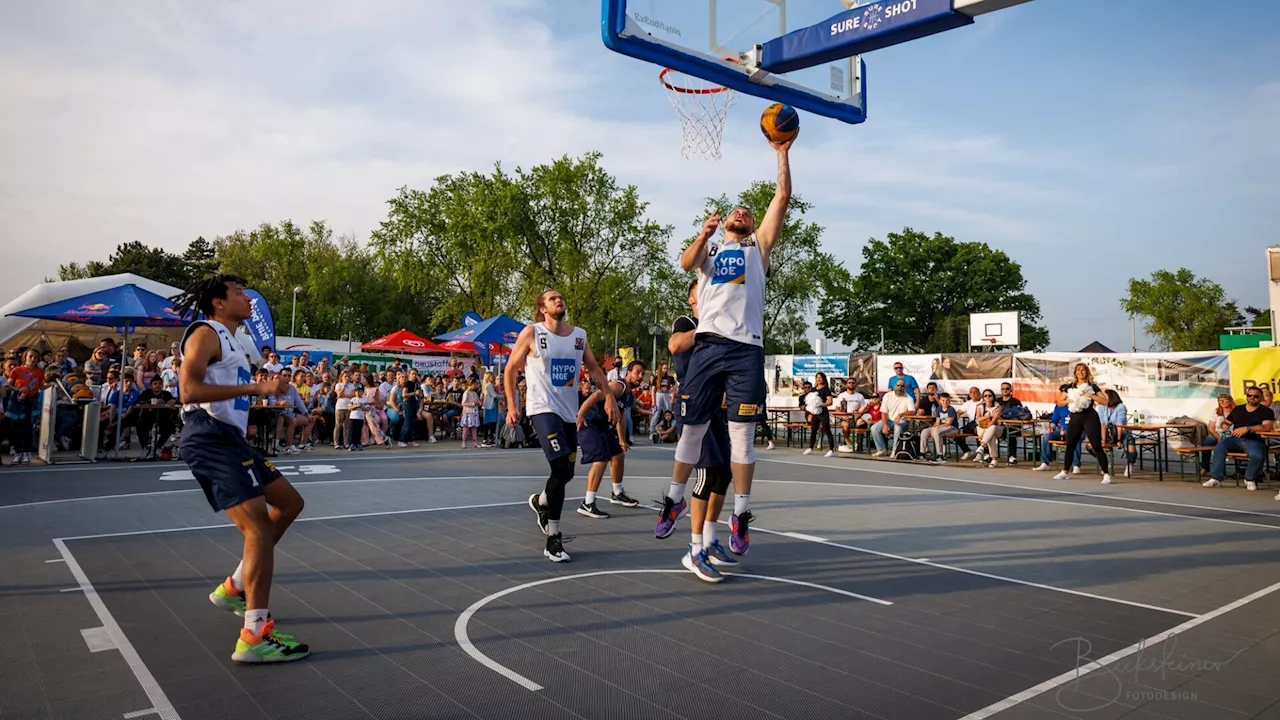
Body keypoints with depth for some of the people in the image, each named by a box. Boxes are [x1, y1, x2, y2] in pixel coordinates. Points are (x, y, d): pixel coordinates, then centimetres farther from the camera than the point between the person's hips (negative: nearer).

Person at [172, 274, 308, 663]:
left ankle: (234, 587, 23)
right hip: (209, 438, -10)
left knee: (289, 502, 17)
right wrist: (256, 388, -25)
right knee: (258, 527, -17)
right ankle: (255, 637, -17)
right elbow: (189, 390, -22)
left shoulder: (231, 341, 22)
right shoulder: (205, 334, -8)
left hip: (230, 438, 10)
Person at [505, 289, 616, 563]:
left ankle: (540, 501, 44)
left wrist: (609, 396, 5)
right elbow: (510, 369, 2)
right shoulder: (531, 333, -4)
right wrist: (512, 405, -4)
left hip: (569, 412, 6)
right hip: (543, 408, -6)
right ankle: (553, 538, -7)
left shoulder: (579, 335, 8)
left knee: (565, 473, 11)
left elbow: (594, 368, 17)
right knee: (562, 469, -19)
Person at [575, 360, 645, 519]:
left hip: (602, 426, 11)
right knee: (600, 460, -20)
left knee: (618, 456, 20)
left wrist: (622, 441, 30)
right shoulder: (618, 386, -18)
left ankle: (617, 494, 41)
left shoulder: (630, 395, 14)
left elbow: (620, 418, 26)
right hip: (588, 424, -11)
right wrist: (580, 415, -42)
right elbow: (595, 396, -33)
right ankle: (587, 504, -16)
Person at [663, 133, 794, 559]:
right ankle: (675, 499, 18)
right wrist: (704, 234, -20)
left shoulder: (758, 245, 20)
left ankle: (741, 515, 4)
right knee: (693, 428, 5)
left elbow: (782, 197, 12)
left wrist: (782, 153, 9)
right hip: (708, 345, 1)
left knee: (742, 433, -1)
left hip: (746, 349, 0)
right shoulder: (709, 247, 20)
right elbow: (686, 264, -3)